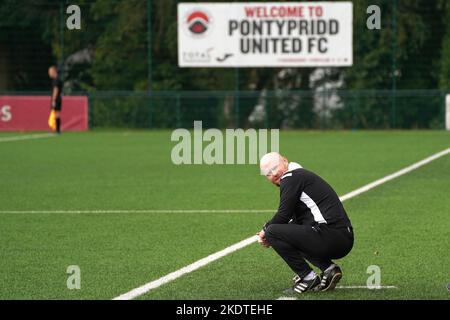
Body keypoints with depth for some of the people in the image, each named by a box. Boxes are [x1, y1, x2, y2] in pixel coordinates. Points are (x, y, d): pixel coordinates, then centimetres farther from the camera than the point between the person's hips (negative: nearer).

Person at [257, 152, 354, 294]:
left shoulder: (291, 177, -4)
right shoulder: (302, 175, 25)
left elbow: (283, 215, -7)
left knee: (272, 231, -8)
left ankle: (308, 278, -4)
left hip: (331, 238, -10)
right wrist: (271, 237, 16)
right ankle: (329, 268, 12)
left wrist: (266, 231, 10)